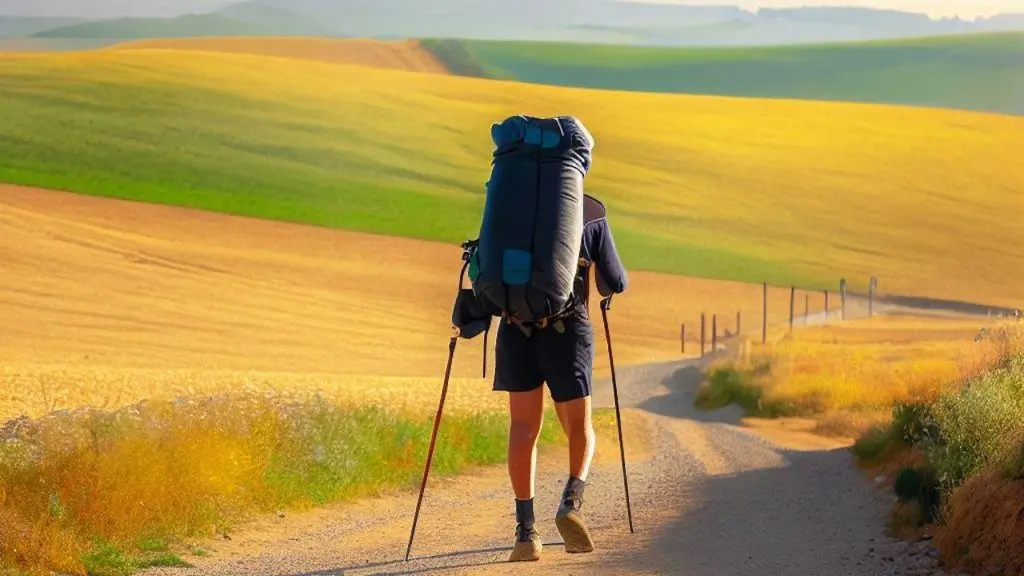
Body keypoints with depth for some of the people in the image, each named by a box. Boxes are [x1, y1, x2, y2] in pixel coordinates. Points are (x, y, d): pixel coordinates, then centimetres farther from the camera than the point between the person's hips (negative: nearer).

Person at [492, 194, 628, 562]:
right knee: (579, 429, 13)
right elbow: (615, 283, 8)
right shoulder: (592, 213, 5)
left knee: (523, 429, 5)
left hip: (518, 329, 1)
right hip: (568, 330, 0)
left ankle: (526, 531, -6)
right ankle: (571, 501, -14)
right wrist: (608, 283, 31)